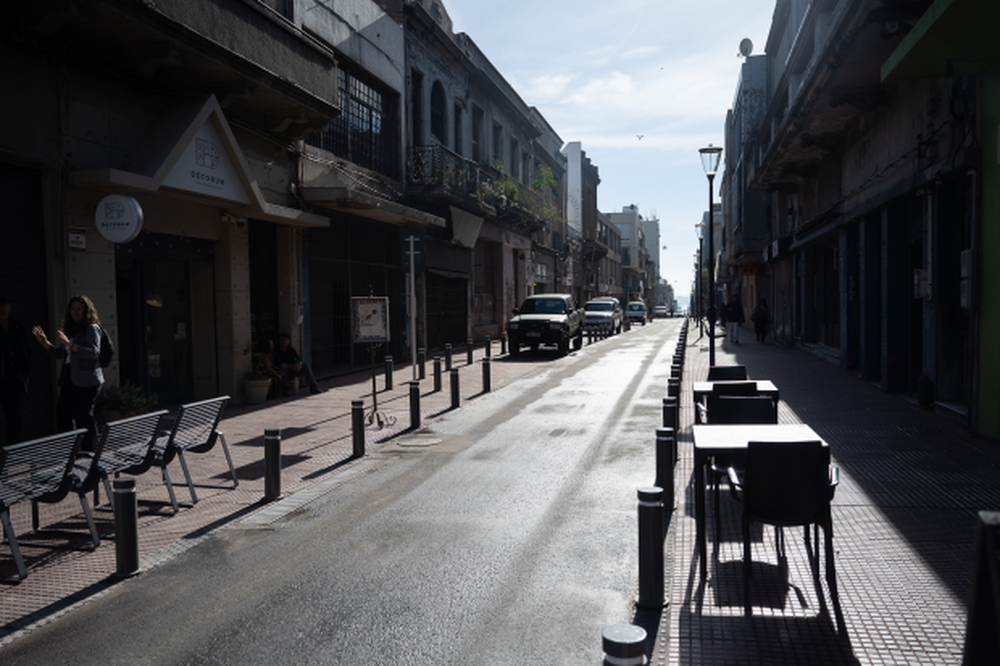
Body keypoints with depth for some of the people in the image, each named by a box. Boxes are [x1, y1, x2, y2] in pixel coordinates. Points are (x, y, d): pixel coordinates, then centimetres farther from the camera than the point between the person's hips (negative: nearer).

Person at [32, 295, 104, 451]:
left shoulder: (91, 328, -6)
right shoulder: (70, 329, 19)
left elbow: (94, 352, -21)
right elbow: (59, 354, 24)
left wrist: (70, 345, -29)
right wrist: (45, 343, 8)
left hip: (87, 379, -9)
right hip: (70, 379, 9)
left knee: (83, 416, -8)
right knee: (62, 414, 9)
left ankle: (88, 452, 0)